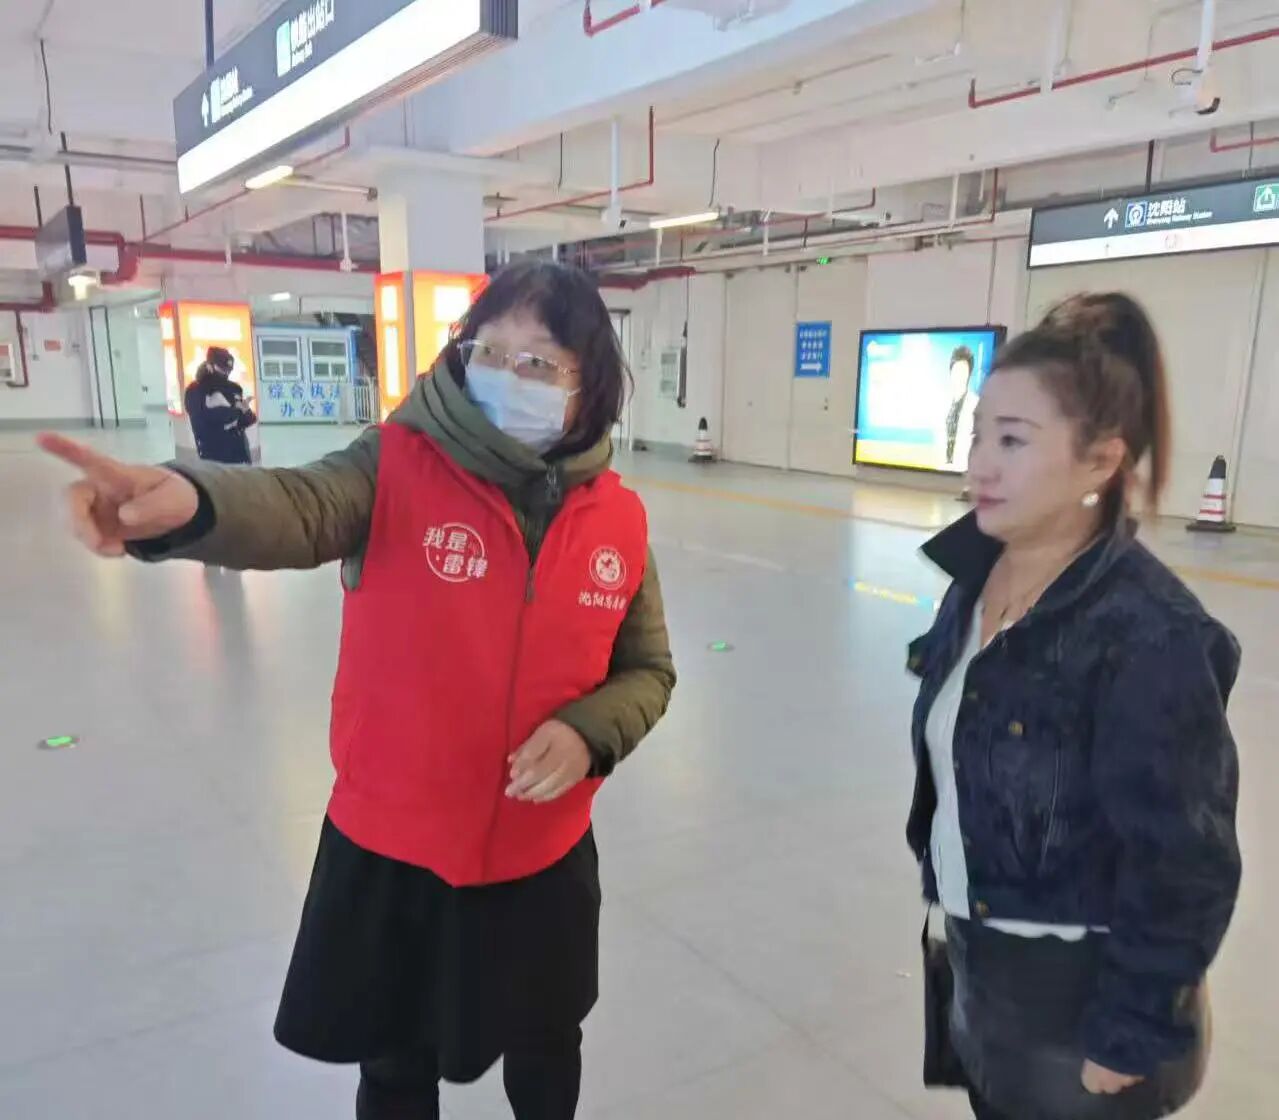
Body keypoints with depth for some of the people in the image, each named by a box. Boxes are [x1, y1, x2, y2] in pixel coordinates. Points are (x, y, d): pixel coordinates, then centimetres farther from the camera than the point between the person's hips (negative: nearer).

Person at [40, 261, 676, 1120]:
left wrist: (587, 734, -18)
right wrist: (187, 505, -57)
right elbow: (297, 509, -36)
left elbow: (648, 672, 2)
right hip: (392, 853, -1)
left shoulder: (617, 519, -7)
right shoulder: (400, 467, -15)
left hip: (543, 859, 2)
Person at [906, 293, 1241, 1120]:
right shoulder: (976, 578, -4)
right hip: (974, 961, 7)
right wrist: (960, 932, 14)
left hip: (1077, 1003, -7)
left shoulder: (1152, 636, -27)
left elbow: (1184, 869, -22)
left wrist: (1129, 1039, -15)